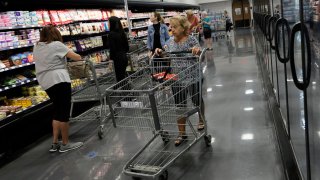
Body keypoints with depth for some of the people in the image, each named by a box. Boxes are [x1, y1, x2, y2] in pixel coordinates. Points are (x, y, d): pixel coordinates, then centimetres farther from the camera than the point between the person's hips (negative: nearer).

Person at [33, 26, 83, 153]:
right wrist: (80, 57, 15)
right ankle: (65, 144, 8)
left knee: (57, 111, 17)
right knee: (64, 112, 1)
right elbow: (76, 57, -7)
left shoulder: (37, 47, 14)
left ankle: (55, 143, 18)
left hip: (45, 83, 8)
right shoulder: (56, 45, -6)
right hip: (59, 80, -8)